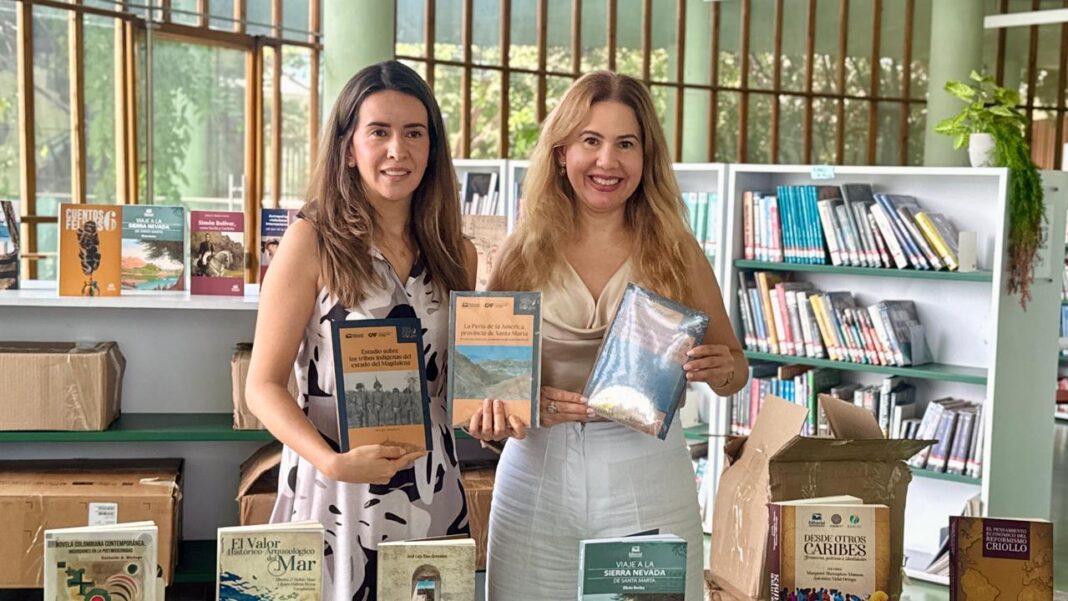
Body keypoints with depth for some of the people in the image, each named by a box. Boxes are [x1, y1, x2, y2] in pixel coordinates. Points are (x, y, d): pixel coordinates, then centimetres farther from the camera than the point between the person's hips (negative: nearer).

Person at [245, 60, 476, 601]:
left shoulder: (456, 253, 6)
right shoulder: (313, 241, -7)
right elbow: (263, 386, -8)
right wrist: (331, 462, -22)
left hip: (432, 489, 4)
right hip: (335, 488, -4)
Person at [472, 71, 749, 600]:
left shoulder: (676, 252, 1)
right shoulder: (524, 252, 2)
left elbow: (735, 367, 8)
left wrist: (720, 369, -13)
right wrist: (499, 405, -16)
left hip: (647, 471, 0)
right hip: (538, 471, 1)